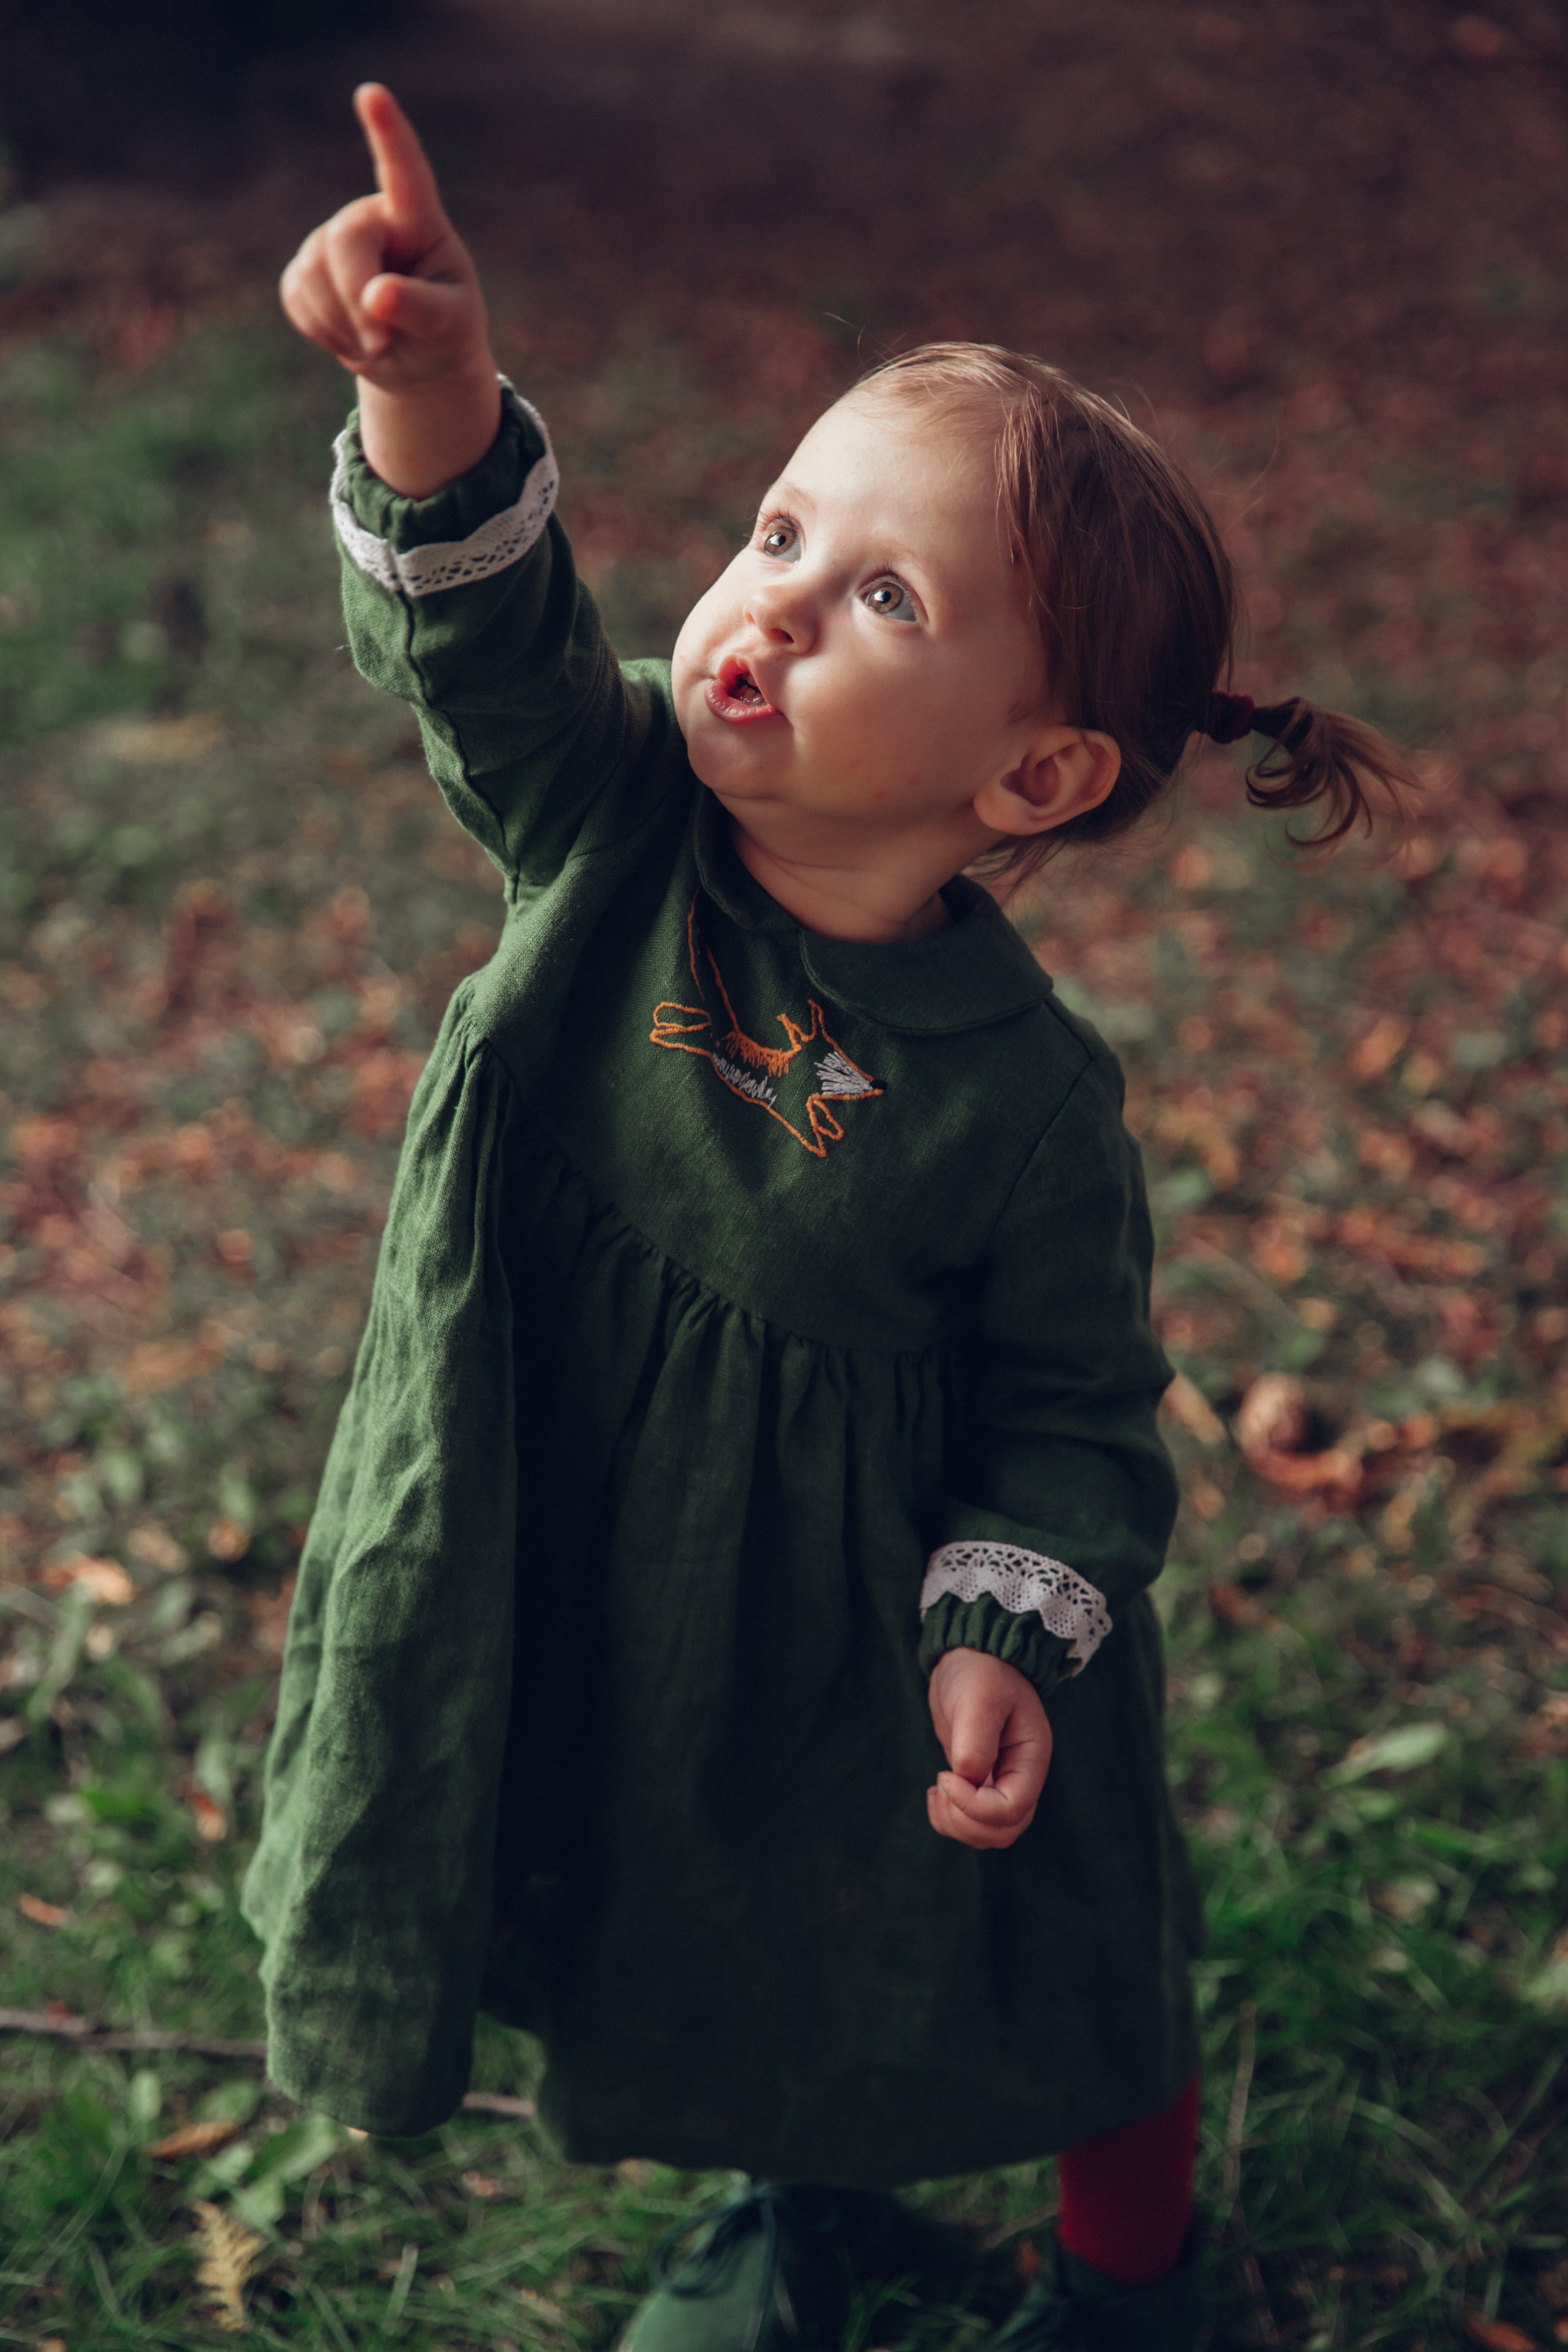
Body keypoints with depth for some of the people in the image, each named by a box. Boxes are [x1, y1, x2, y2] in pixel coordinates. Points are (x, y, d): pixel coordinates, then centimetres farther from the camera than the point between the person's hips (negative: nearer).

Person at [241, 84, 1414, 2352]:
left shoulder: (1026, 1097, -26)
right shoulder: (611, 832, -18)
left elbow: (1076, 1402, -12)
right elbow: (486, 634, -34)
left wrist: (1012, 1631, -26)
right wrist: (435, 400, -53)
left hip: (873, 1642, -3)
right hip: (601, 1608, 4)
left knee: (1050, 1999, 20)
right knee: (728, 1942, 29)